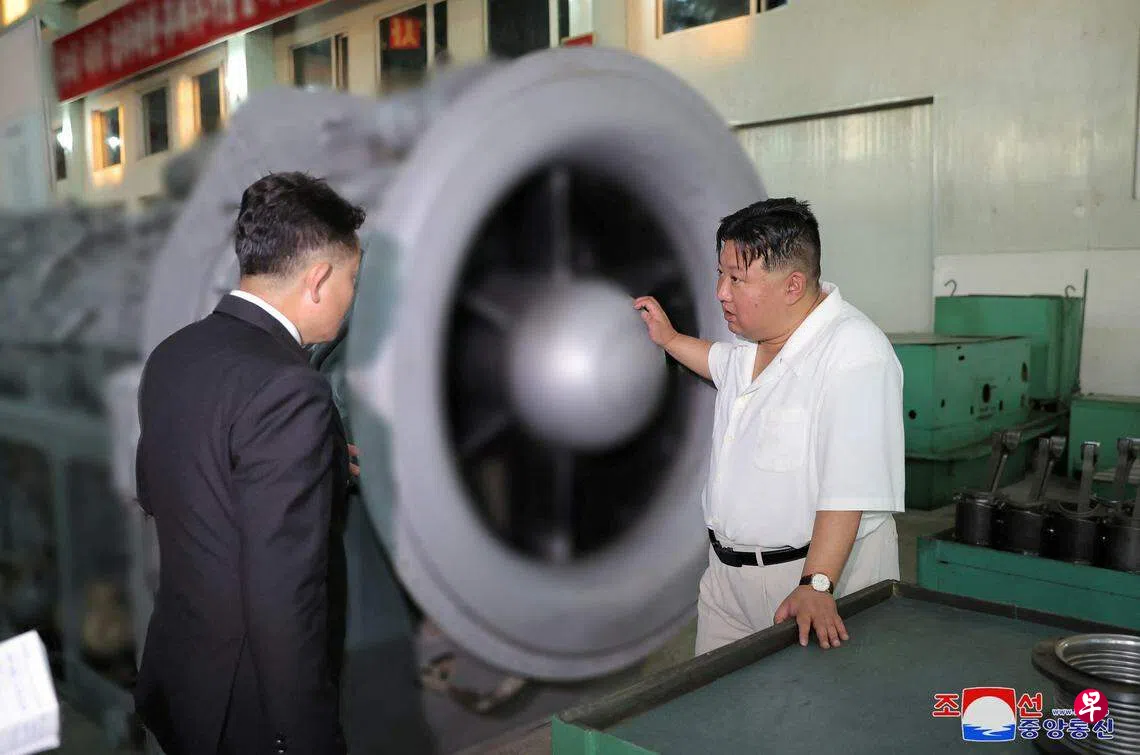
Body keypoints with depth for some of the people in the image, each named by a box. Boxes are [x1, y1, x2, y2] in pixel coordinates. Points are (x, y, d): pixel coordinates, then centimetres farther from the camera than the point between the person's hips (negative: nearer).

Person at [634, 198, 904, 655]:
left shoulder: (856, 352, -25)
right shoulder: (754, 333, 3)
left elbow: (849, 486, -30)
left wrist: (816, 585, -33)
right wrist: (670, 339, 25)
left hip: (820, 567, -8)